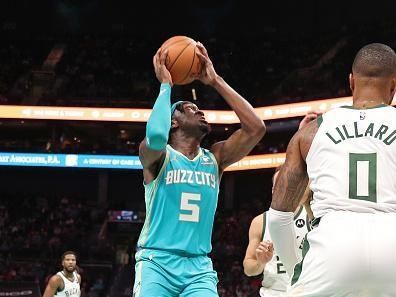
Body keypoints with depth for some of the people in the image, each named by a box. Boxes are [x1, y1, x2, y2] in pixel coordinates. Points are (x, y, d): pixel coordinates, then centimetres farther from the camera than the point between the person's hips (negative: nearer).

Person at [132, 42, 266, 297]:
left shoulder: (214, 158, 11)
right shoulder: (157, 156, -2)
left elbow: (256, 128, -1)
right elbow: (156, 135, -27)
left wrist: (216, 81, 1)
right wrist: (166, 84, -11)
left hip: (199, 267, 4)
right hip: (157, 262, -4)